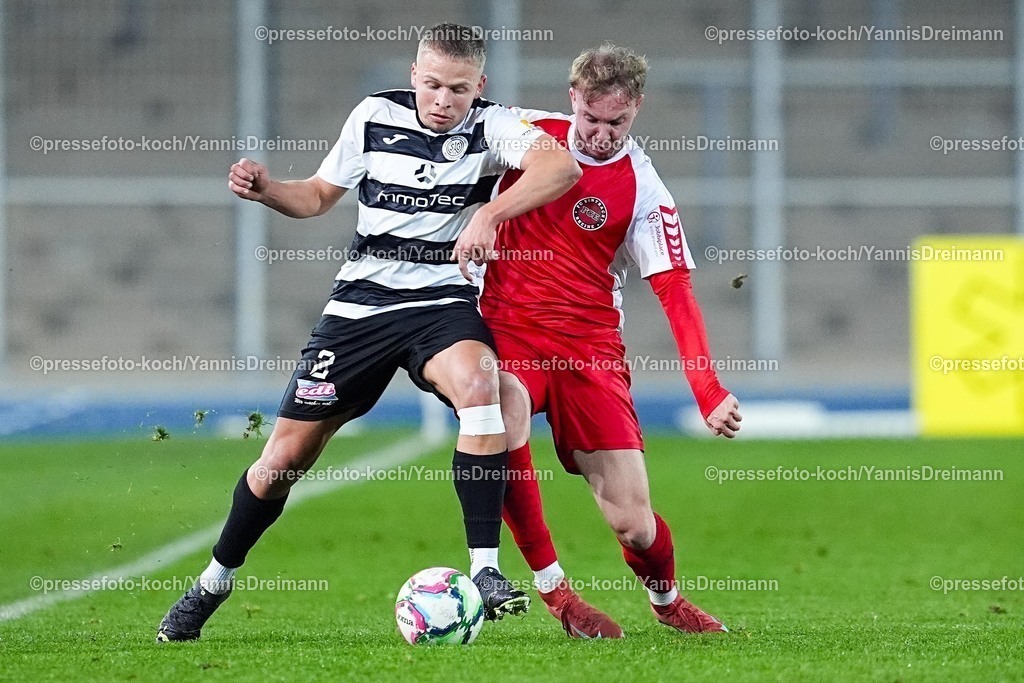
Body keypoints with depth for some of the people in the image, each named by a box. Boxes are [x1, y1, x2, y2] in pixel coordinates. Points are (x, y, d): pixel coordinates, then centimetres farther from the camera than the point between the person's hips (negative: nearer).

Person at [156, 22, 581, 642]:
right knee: (284, 457, 3)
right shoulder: (376, 117, 0)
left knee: (478, 383, -36)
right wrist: (265, 189, -8)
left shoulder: (489, 126, -8)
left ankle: (486, 572, -32)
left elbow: (561, 166, -27)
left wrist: (489, 213, -39)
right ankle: (213, 585, 27)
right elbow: (318, 196, 13)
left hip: (441, 302, -2)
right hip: (361, 304, 2)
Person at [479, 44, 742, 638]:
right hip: (506, 327, 1)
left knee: (633, 524, -8)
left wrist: (710, 393, -20)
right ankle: (552, 588, -18)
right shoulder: (528, 132, -1)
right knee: (503, 411, -35)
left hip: (590, 347, -1)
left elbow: (675, 291, -10)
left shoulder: (642, 189, -7)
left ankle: (668, 601, 30)